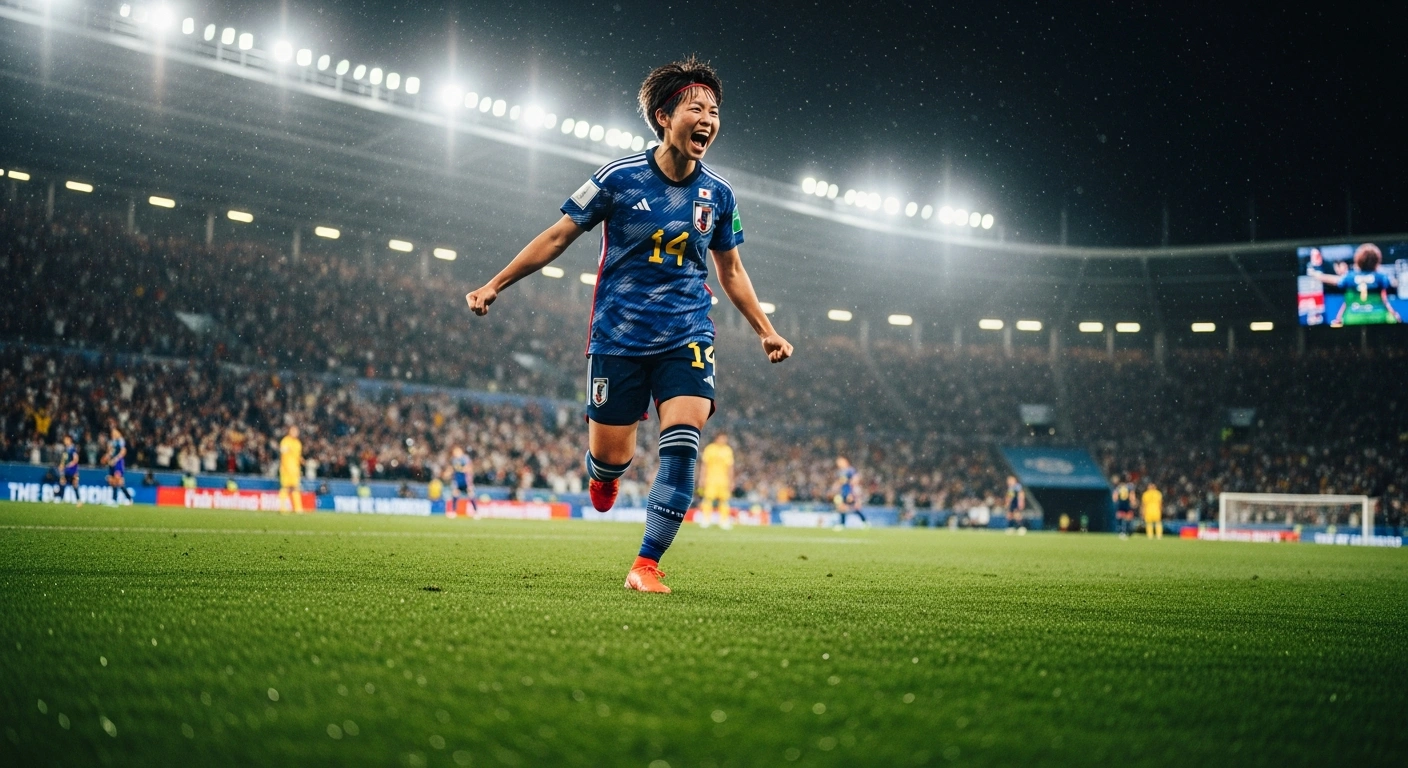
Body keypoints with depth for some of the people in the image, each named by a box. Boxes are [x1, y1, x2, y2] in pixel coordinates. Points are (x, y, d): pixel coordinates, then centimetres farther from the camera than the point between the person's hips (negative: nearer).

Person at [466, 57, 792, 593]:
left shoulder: (717, 194, 3)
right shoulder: (620, 177, -7)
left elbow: (730, 270, 17)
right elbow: (559, 236, 3)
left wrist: (765, 330, 11)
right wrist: (495, 285, 3)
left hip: (687, 335, 2)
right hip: (619, 337, -2)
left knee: (683, 441, -19)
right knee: (611, 457, 0)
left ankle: (646, 564, -9)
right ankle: (602, 472, 41)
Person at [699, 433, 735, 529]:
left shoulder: (728, 450, 11)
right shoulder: (710, 449, 4)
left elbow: (730, 467, 13)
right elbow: (705, 465, 4)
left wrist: (731, 481, 9)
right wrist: (704, 478, -2)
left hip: (724, 480, 2)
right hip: (711, 478, -2)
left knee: (724, 500, -2)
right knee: (708, 498, -10)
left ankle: (724, 521, 4)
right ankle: (705, 520, -6)